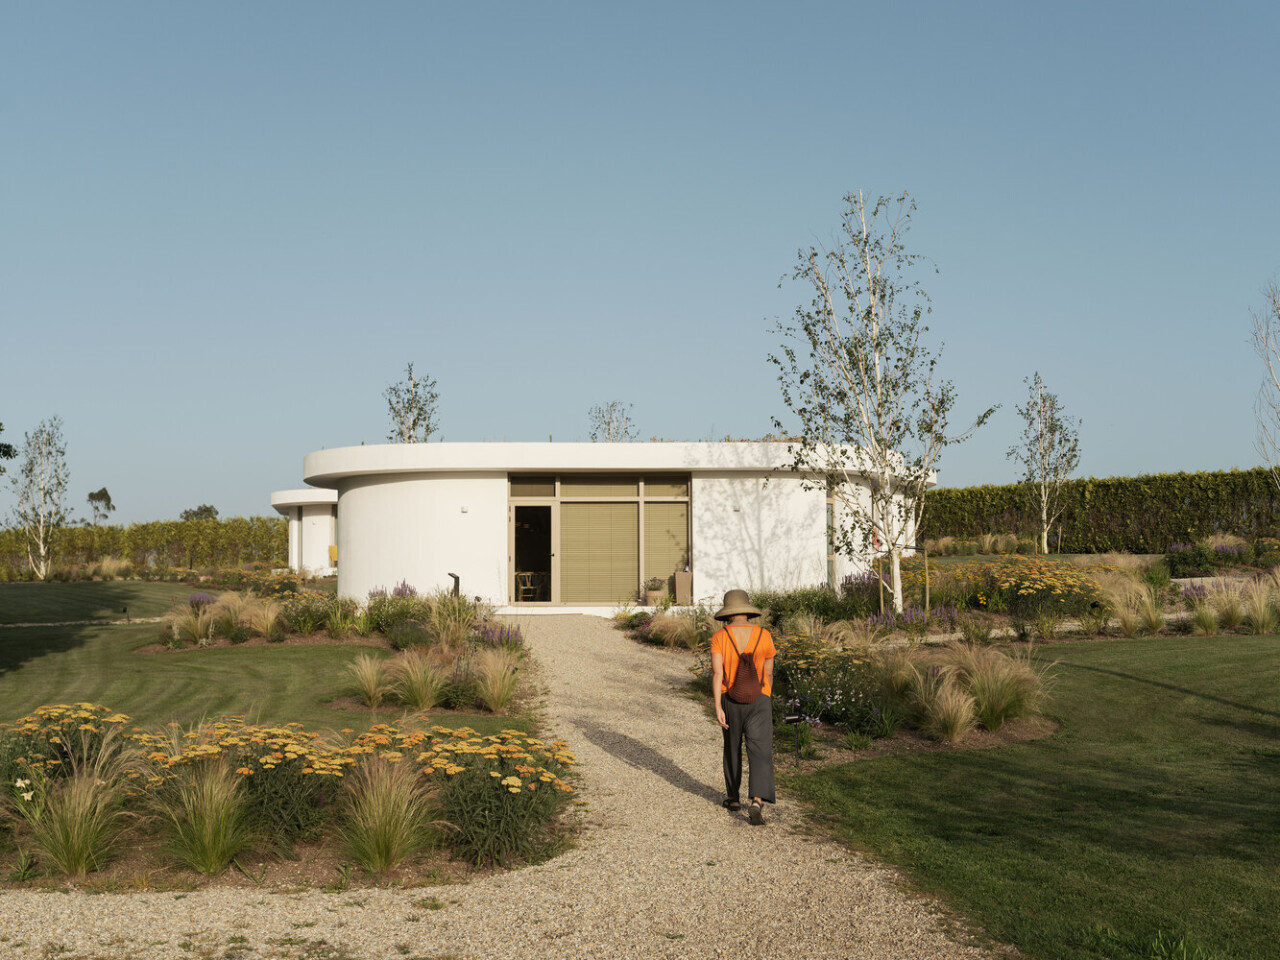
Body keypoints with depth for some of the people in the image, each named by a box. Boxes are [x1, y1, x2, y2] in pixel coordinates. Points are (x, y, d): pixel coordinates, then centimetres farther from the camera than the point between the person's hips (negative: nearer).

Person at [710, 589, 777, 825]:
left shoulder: (720, 637, -6)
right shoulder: (763, 635, -2)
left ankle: (733, 797, 33)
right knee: (760, 754, -4)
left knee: (732, 749, 21)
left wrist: (717, 707, -16)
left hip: (730, 701, 1)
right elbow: (768, 673, 4)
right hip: (758, 702, -1)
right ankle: (757, 801, -23)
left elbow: (717, 673, -15)